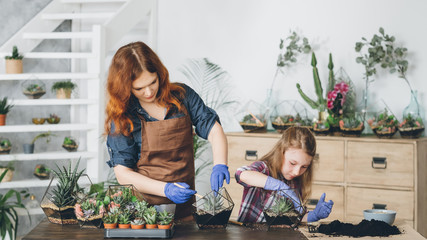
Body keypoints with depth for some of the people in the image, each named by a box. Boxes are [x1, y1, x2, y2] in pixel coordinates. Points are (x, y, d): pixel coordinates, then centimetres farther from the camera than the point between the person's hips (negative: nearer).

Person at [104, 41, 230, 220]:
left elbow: (214, 130, 7)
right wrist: (165, 189, -17)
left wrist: (220, 165, -13)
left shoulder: (182, 95, 6)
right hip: (143, 208, -2)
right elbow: (122, 174, -4)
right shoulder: (121, 117, -2)